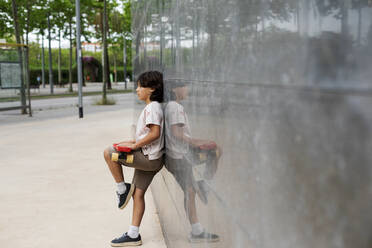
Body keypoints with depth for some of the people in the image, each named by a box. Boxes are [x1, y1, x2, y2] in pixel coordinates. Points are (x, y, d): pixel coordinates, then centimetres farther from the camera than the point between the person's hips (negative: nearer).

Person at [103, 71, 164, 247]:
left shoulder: (152, 108, -13)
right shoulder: (152, 107, 18)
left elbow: (155, 133, -24)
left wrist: (134, 146, -18)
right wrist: (134, 142, 14)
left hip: (149, 158, -10)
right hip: (148, 159, 10)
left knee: (109, 153, -11)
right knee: (138, 193, 9)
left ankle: (122, 189, 3)